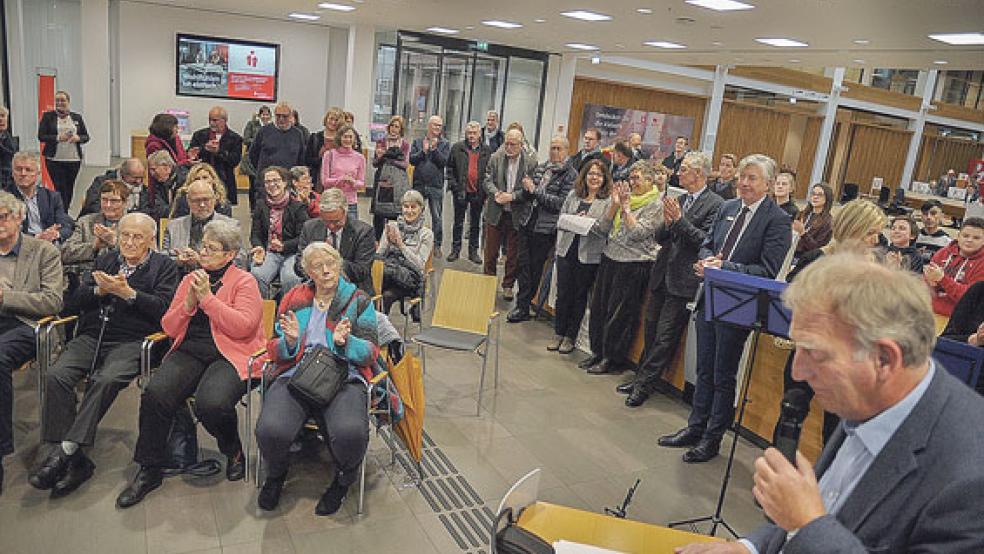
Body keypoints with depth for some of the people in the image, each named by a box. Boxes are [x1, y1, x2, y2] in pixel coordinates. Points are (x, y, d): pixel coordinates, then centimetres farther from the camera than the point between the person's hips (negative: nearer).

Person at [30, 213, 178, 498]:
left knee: (106, 380, -33)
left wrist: (126, 292, -13)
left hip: (131, 341, -4)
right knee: (56, 376, -22)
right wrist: (100, 290, -4)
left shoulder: (164, 266, 9)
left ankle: (66, 449, -27)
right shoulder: (105, 260, 23)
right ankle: (74, 460, -22)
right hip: (92, 336, 4)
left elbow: (162, 308, -6)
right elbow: (74, 301, 15)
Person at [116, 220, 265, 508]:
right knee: (155, 392, -23)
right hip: (189, 352, 5)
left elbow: (244, 326, -14)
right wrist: (188, 303, -3)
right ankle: (149, 471, -5)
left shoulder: (244, 281, 2)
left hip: (229, 355, -5)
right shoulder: (190, 279, 19)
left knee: (211, 403, -32)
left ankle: (234, 451, 2)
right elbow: (169, 328, 15)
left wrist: (207, 298, -12)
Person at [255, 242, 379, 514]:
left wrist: (345, 342, -16)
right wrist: (290, 341, -9)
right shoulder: (294, 299, 18)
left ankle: (344, 479, 4)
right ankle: (276, 474, 10)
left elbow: (370, 353, 5)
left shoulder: (359, 301, 12)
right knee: (270, 430, -29)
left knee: (351, 433, -34)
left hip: (344, 377, -2)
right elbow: (275, 351, 14)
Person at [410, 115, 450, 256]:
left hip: (436, 186, -1)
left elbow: (444, 161, -8)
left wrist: (434, 149, -17)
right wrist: (423, 151, -15)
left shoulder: (444, 144, 4)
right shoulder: (417, 142, 7)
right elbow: (411, 159, -2)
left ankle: (437, 245, 11)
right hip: (419, 184, 1)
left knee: (437, 217, 2)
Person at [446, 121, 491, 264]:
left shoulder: (487, 150, 1)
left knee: (476, 224, 11)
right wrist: (453, 184, -6)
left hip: (478, 192, 0)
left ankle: (473, 251, 21)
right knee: (458, 222, 10)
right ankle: (455, 250, 20)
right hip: (461, 191, 0)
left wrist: (486, 190, -5)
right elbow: (450, 168, 4)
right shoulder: (457, 148, 1)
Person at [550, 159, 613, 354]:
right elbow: (560, 219, 10)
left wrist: (590, 222, -22)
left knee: (580, 296, 7)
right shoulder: (573, 195, 10)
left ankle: (570, 337, 19)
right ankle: (559, 333, 22)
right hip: (567, 250, 3)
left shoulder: (608, 201, -3)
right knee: (563, 293, 7)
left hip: (589, 256, -3)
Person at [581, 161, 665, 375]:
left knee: (619, 313, 0)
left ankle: (614, 359, 14)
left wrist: (626, 207, -13)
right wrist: (614, 204, -4)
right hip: (610, 258, 7)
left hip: (634, 264, -7)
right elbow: (602, 228, 7)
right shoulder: (625, 197, 12)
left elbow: (638, 233, -17)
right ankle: (598, 352, 25)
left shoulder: (656, 204, -6)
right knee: (599, 306, 10)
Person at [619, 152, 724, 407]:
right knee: (652, 329, 15)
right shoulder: (679, 199, 13)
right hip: (661, 274, 7)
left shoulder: (715, 204, -8)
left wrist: (679, 219, -18)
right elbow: (659, 238, 13)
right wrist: (667, 222, -8)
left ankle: (645, 383, 7)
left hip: (683, 281, -7)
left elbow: (707, 242, -16)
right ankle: (645, 376, 28)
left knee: (665, 335, -2)